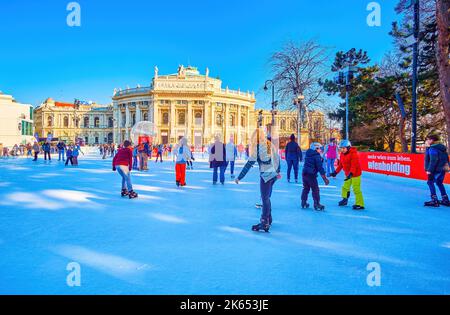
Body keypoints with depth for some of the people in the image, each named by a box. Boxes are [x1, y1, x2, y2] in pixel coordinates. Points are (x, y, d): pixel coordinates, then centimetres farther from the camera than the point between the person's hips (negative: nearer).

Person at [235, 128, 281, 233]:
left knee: (265, 199, -3)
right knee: (267, 198, 17)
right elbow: (277, 158, 17)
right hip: (274, 174, 7)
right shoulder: (270, 144, 8)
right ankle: (268, 219, 26)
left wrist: (239, 177, -13)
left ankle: (265, 223, -1)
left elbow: (250, 163, -15)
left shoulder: (257, 147, -12)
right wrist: (278, 171, 32)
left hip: (266, 175, -7)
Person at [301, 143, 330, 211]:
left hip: (304, 173, 7)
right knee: (315, 190, 1)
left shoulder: (307, 154, 13)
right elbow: (320, 167, -12)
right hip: (311, 175, -7)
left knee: (306, 188, 18)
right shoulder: (317, 156, -9)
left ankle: (303, 203, 23)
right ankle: (316, 205, 2)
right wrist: (325, 178, -10)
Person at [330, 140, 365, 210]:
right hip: (348, 174, 8)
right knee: (345, 187, 18)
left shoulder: (353, 154, -21)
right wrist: (335, 172, 6)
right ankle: (345, 200, 36)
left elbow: (354, 165, -28)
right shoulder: (342, 154, 5)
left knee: (356, 189, -8)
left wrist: (351, 174, -39)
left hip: (355, 174, -8)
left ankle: (360, 204, -2)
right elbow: (340, 165, 12)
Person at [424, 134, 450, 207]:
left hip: (436, 169, -10)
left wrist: (429, 170, -19)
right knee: (439, 183, 20)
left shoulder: (432, 148, -15)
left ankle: (434, 200, -10)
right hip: (443, 168, 10)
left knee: (430, 182, -5)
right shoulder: (442, 147, 15)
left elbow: (433, 160, -21)